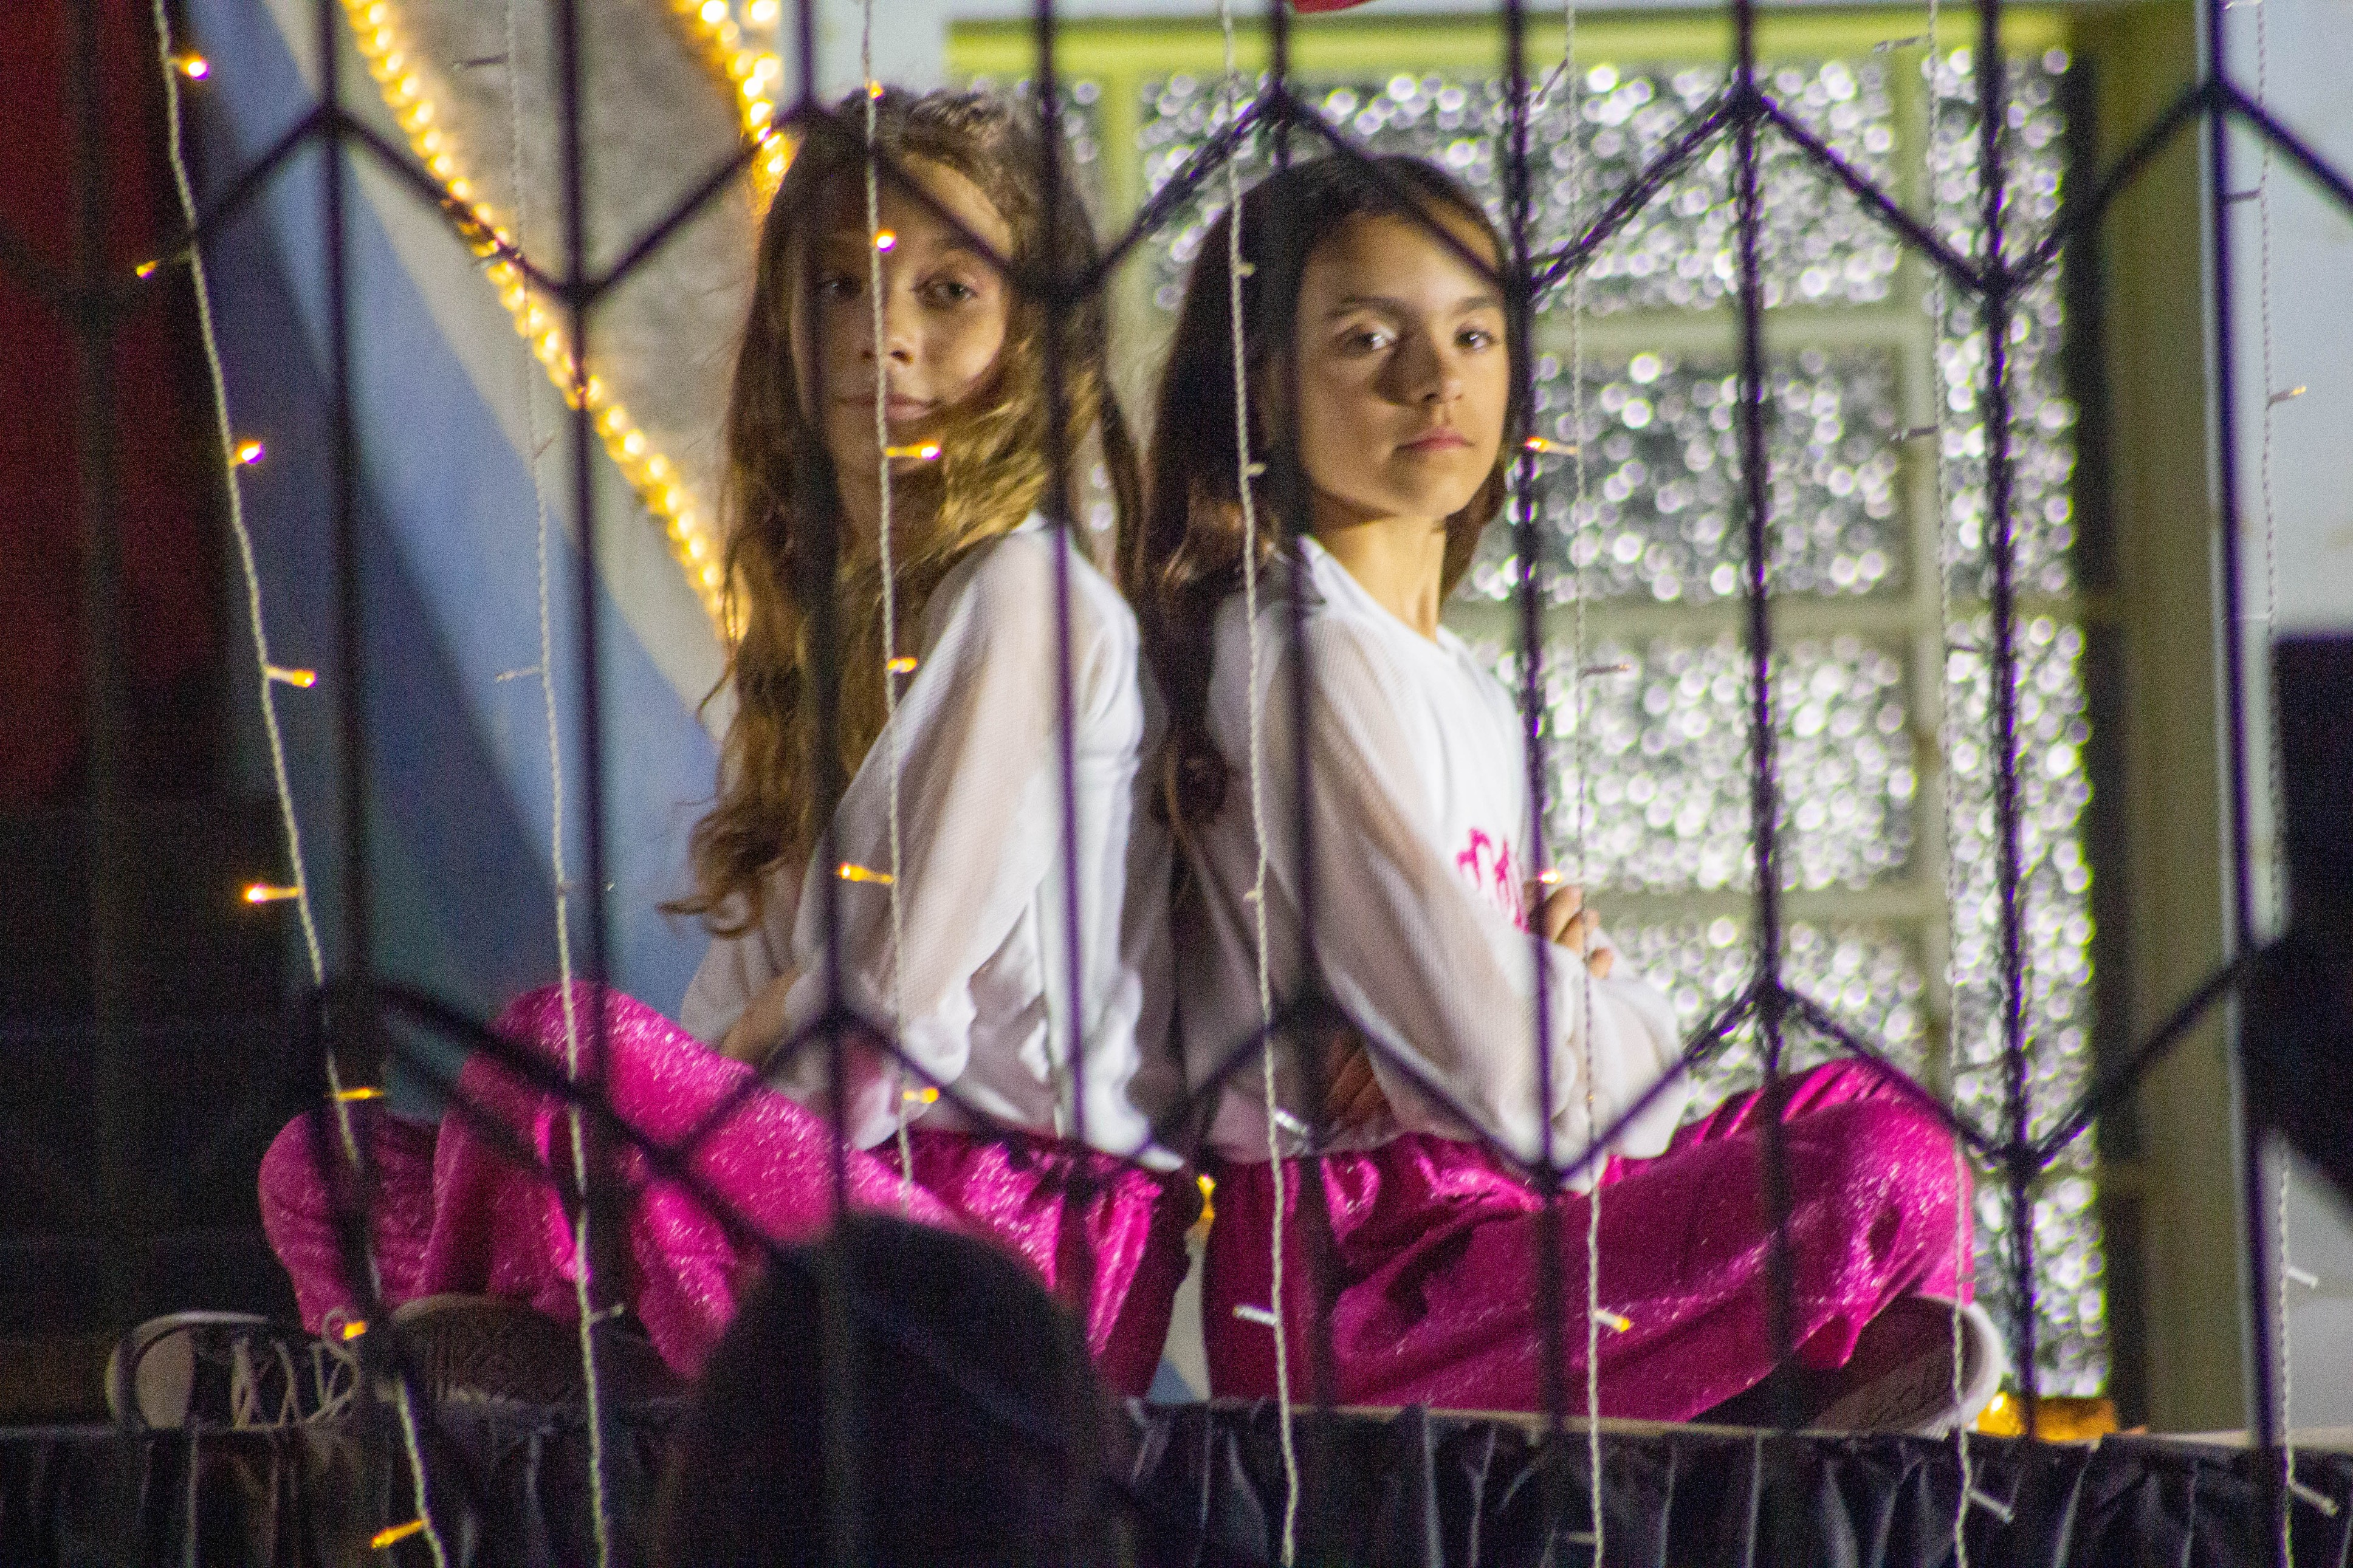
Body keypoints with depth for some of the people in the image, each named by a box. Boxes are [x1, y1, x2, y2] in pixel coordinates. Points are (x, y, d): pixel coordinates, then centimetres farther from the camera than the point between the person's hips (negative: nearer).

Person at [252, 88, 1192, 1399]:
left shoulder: (1027, 600, -6)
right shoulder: (825, 608, 22)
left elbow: (903, 999, -12)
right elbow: (740, 1008, 17)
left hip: (1024, 1221, -9)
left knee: (560, 1039, -29)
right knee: (324, 1166, 0)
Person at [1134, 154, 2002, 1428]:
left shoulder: (1463, 687, 17)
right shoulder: (1320, 664, -13)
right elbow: (1502, 1075, -20)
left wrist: (1565, 960, -4)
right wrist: (1608, 1018, 1)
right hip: (1348, 1286, -10)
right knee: (1886, 1172, -20)